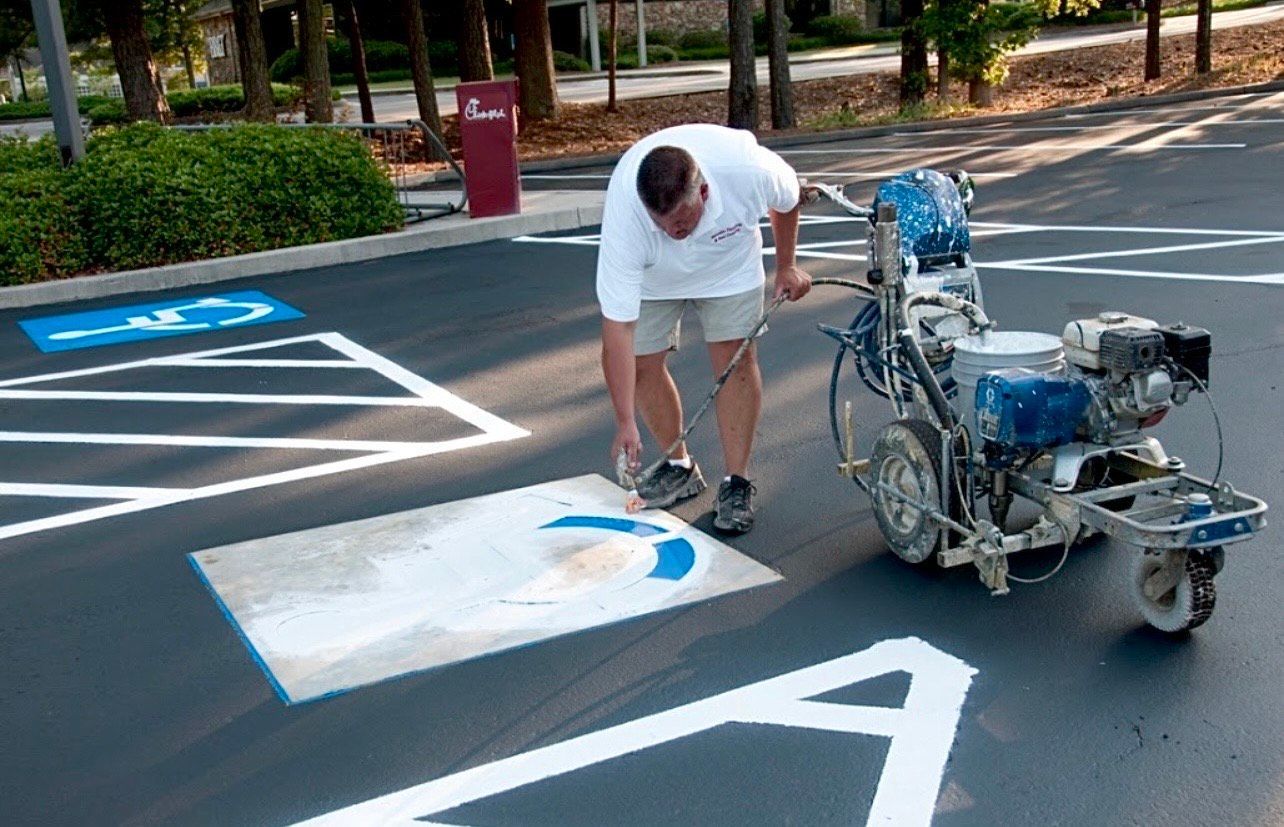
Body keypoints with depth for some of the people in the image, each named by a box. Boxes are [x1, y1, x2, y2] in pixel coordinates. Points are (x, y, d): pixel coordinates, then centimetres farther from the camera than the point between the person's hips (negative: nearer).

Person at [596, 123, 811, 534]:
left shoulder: (750, 171, -39)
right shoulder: (624, 214, -41)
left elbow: (787, 200, -10)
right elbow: (617, 326, -39)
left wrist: (786, 266, 1)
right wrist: (626, 424, -40)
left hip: (728, 262, 0)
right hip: (652, 275, 0)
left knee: (736, 357, -11)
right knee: (640, 363, -5)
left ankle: (737, 483, 0)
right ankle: (680, 467, 16)